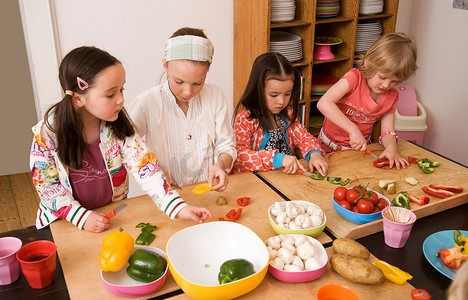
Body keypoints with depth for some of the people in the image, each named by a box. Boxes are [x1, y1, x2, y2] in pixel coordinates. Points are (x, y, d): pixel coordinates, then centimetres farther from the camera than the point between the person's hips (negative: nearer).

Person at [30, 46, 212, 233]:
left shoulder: (118, 122, -11)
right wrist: (82, 217, -19)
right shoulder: (47, 132, -17)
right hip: (65, 221, 0)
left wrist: (178, 208, -25)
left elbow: (144, 166, -16)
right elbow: (46, 184, -9)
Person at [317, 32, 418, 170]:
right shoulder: (355, 78, -22)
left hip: (360, 147, 4)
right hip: (331, 145, -4)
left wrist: (391, 148, -25)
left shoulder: (392, 96, -3)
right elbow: (324, 103, -35)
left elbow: (387, 130, -1)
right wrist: (353, 129, -39)